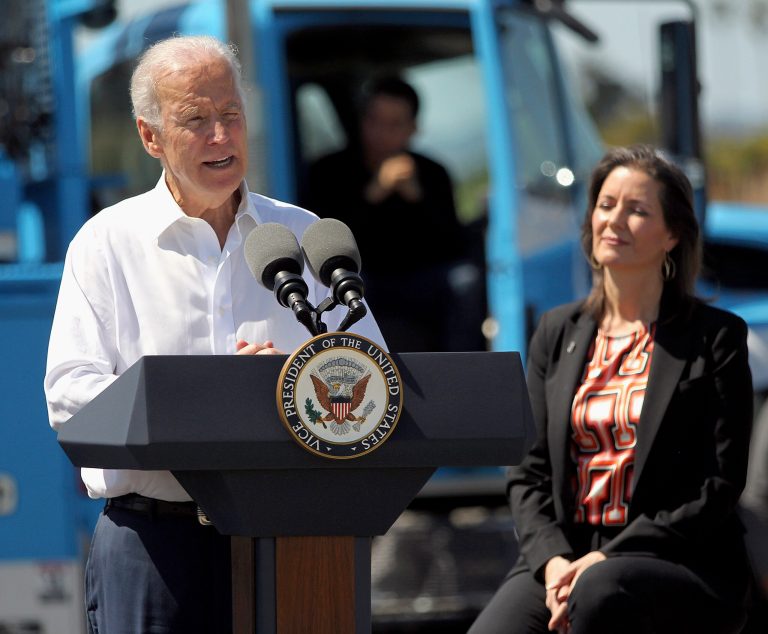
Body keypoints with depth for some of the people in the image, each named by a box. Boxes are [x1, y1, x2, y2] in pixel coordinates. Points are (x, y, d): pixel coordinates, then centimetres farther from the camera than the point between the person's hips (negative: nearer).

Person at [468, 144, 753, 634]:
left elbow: (720, 486, -4)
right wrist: (553, 560, -8)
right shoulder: (558, 333, 16)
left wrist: (608, 558, -13)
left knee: (604, 589, -37)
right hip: (566, 556, 3)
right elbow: (529, 470, 12)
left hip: (680, 564, -3)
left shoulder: (715, 337, 3)